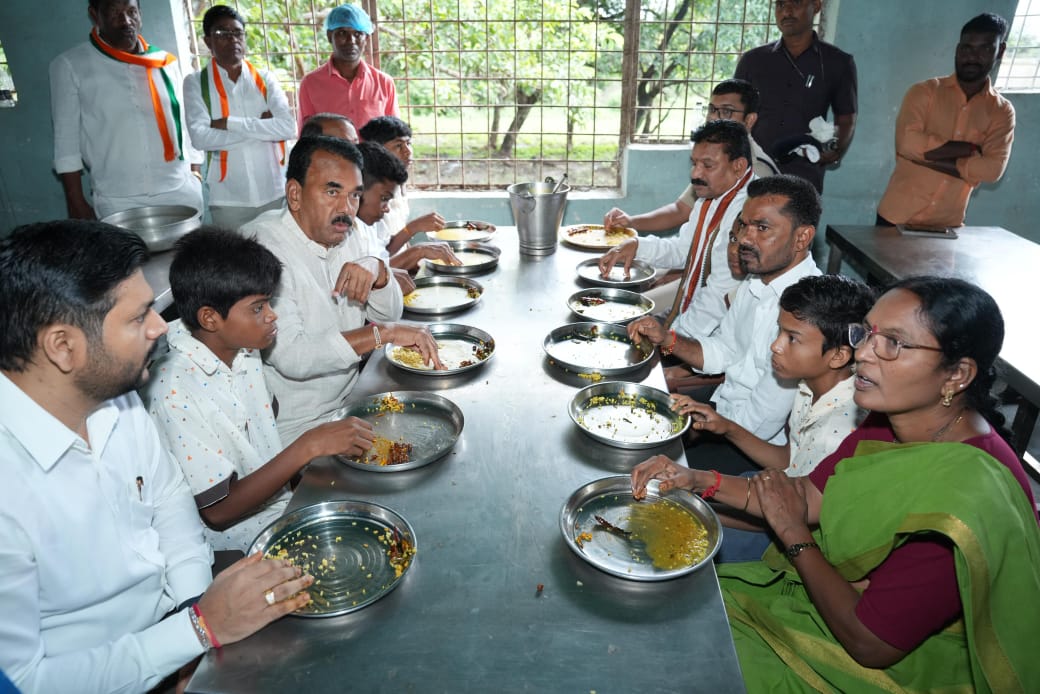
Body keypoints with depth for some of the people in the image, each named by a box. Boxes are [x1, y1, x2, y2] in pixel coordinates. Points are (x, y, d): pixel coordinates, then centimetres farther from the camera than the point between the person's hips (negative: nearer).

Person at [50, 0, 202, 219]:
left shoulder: (165, 63, 11)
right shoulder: (70, 65, 4)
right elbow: (66, 138, 3)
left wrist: (195, 176, 8)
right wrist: (77, 202, -2)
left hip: (180, 192, 2)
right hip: (117, 201, -2)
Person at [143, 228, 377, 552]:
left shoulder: (243, 351, -1)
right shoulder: (173, 392, -25)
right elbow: (217, 510, -22)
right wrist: (310, 445, -29)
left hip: (281, 502, 7)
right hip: (236, 542, -7)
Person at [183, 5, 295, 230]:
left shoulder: (266, 80, 7)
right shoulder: (195, 83, 2)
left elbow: (288, 128, -8)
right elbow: (200, 137, -12)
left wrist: (229, 123, -12)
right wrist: (261, 128, -9)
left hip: (273, 193, 2)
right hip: (227, 199, -2)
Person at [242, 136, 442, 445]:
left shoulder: (345, 232, 5)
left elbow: (390, 313, 7)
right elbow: (290, 357, -30)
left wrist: (377, 270, -15)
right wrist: (384, 333, -30)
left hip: (349, 403, 7)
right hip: (296, 429, -7)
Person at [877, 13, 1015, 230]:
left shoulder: (1002, 111, 3)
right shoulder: (925, 91, -1)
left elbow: (992, 169, -12)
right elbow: (907, 143, -17)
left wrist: (927, 155, -16)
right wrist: (971, 148, -12)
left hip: (947, 225, 2)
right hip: (898, 215, -1)